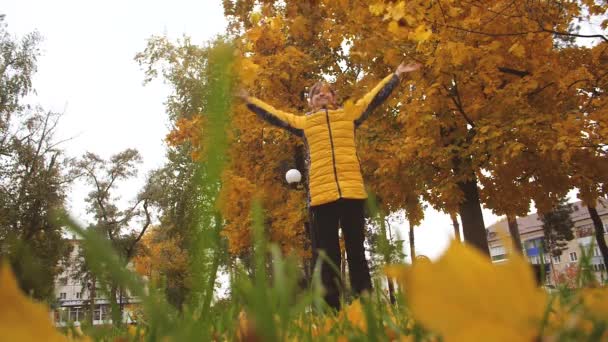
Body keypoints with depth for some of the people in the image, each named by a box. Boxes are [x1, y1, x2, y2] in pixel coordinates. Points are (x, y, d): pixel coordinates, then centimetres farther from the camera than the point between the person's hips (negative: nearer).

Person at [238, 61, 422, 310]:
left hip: (352, 191, 0)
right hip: (320, 194, 0)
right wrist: (249, 100, 27)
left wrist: (397, 74, 23)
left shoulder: (350, 115, 20)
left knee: (357, 252, 3)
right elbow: (273, 115, 24)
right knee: (325, 255, 1)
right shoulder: (303, 122, 19)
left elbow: (375, 97, 23)